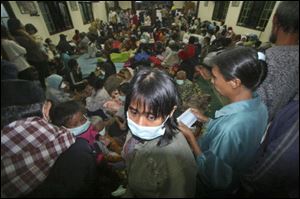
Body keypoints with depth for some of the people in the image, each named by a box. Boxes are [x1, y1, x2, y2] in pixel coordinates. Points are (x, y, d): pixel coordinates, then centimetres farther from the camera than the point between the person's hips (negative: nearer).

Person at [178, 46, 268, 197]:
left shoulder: (230, 129, -42)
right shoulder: (258, 105, -15)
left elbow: (214, 178, -29)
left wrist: (190, 138, -25)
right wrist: (206, 120, -2)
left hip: (210, 188, -6)